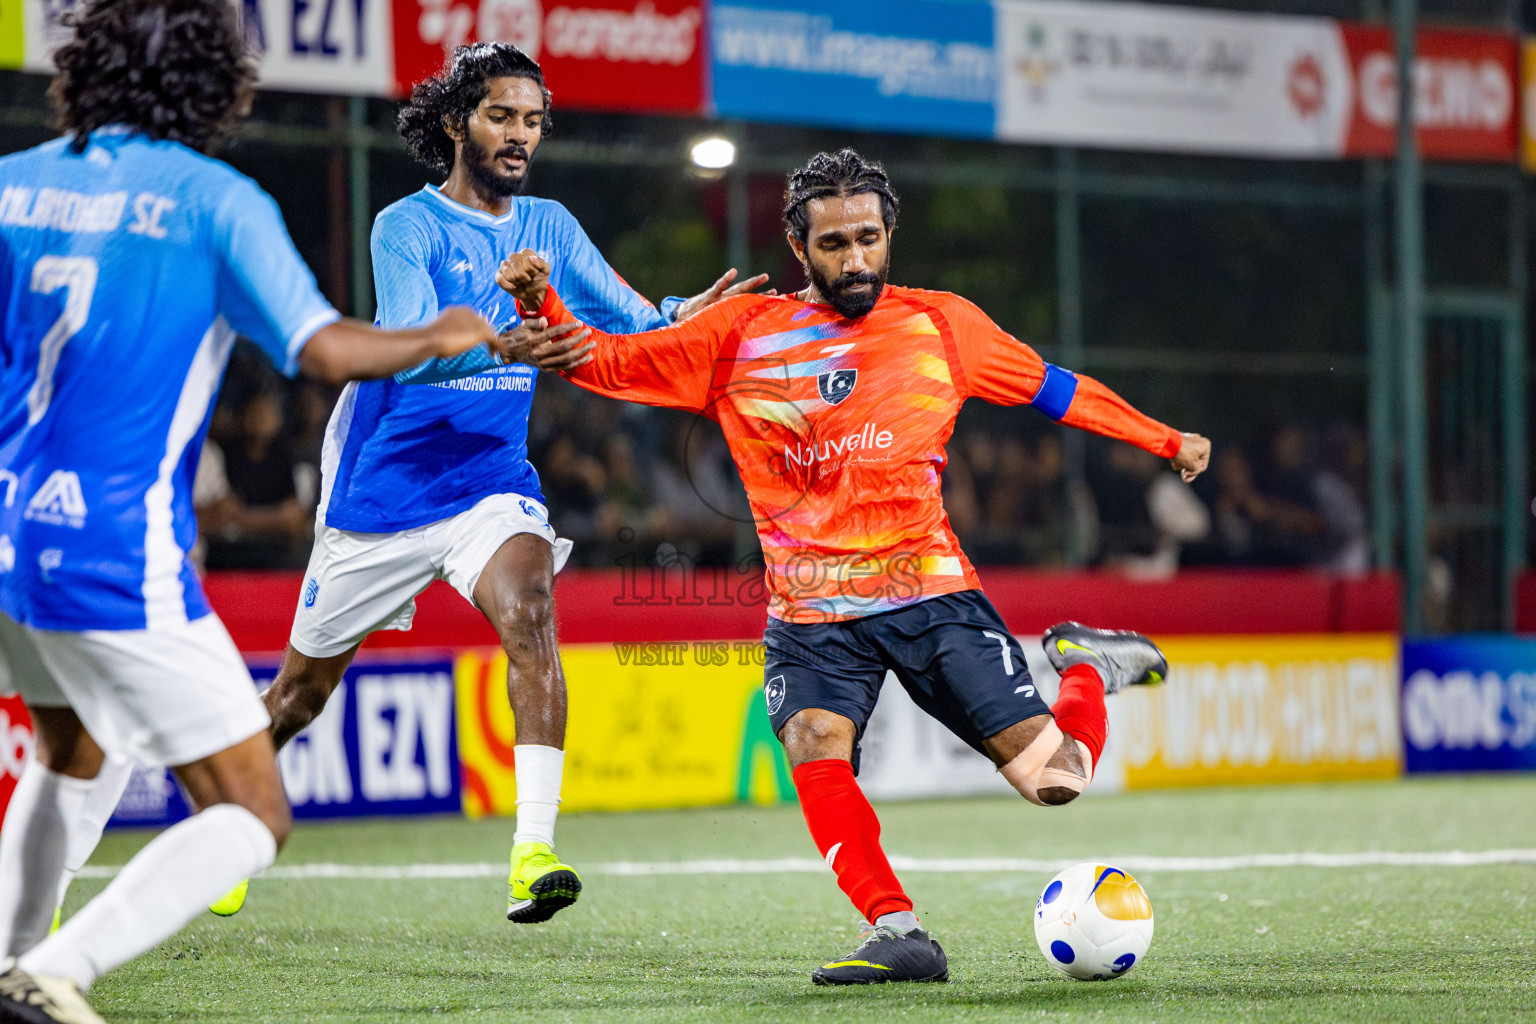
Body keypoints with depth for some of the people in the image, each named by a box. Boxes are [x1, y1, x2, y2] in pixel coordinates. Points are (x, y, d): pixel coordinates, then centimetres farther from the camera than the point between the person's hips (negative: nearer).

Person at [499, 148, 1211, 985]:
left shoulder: (939, 323, 7)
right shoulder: (740, 335, 4)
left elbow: (1055, 390, 19)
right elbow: (607, 363, 4)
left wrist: (1167, 442, 22)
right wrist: (542, 305, -14)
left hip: (931, 596, 0)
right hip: (811, 615, 0)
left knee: (1052, 777, -6)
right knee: (814, 742, -29)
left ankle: (1089, 666, 27)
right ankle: (899, 936, -27)